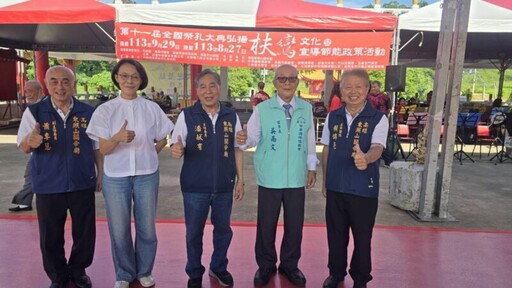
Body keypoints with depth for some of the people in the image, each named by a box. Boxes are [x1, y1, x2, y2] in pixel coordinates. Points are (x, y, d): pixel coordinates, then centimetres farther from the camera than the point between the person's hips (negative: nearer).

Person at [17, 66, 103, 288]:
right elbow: (22, 147, -9)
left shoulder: (88, 112, -3)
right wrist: (31, 142, -32)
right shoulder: (34, 111, -5)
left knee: (84, 233, 13)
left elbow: (97, 146, 5)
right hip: (48, 186, 0)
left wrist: (101, 173, 5)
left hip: (82, 184, 1)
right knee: (51, 236, 13)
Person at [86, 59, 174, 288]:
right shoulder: (105, 110, -4)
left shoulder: (152, 108, -1)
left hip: (147, 176, 1)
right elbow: (103, 149, -10)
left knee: (147, 229, 11)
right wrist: (118, 137, -28)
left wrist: (147, 156, 2)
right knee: (119, 230, 9)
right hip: (115, 177, 0)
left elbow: (162, 140, 11)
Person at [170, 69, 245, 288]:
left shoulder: (231, 116, 1)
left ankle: (218, 267, 42)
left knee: (223, 230, 18)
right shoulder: (186, 115, -6)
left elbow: (237, 150, 6)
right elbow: (177, 148, -5)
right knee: (194, 233, 13)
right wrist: (177, 150, -29)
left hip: (224, 187, 2)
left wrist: (240, 180, 5)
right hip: (195, 187, -2)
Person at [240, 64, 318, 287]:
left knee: (295, 225, 14)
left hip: (296, 178, 2)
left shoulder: (306, 109, 2)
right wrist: (244, 139, -32)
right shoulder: (262, 109, -4)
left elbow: (310, 140, 9)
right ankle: (265, 266, 31)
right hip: (269, 178, -2)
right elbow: (253, 138, -9)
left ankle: (289, 265, 35)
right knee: (266, 225, 10)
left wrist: (312, 167, 12)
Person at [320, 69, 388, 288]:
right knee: (335, 235, 16)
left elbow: (377, 149, -22)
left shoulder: (378, 118, -8)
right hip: (336, 187, 3)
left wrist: (365, 158, -45)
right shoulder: (332, 117, 3)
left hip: (364, 189, -3)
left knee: (362, 237, 11)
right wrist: (325, 181, 11)